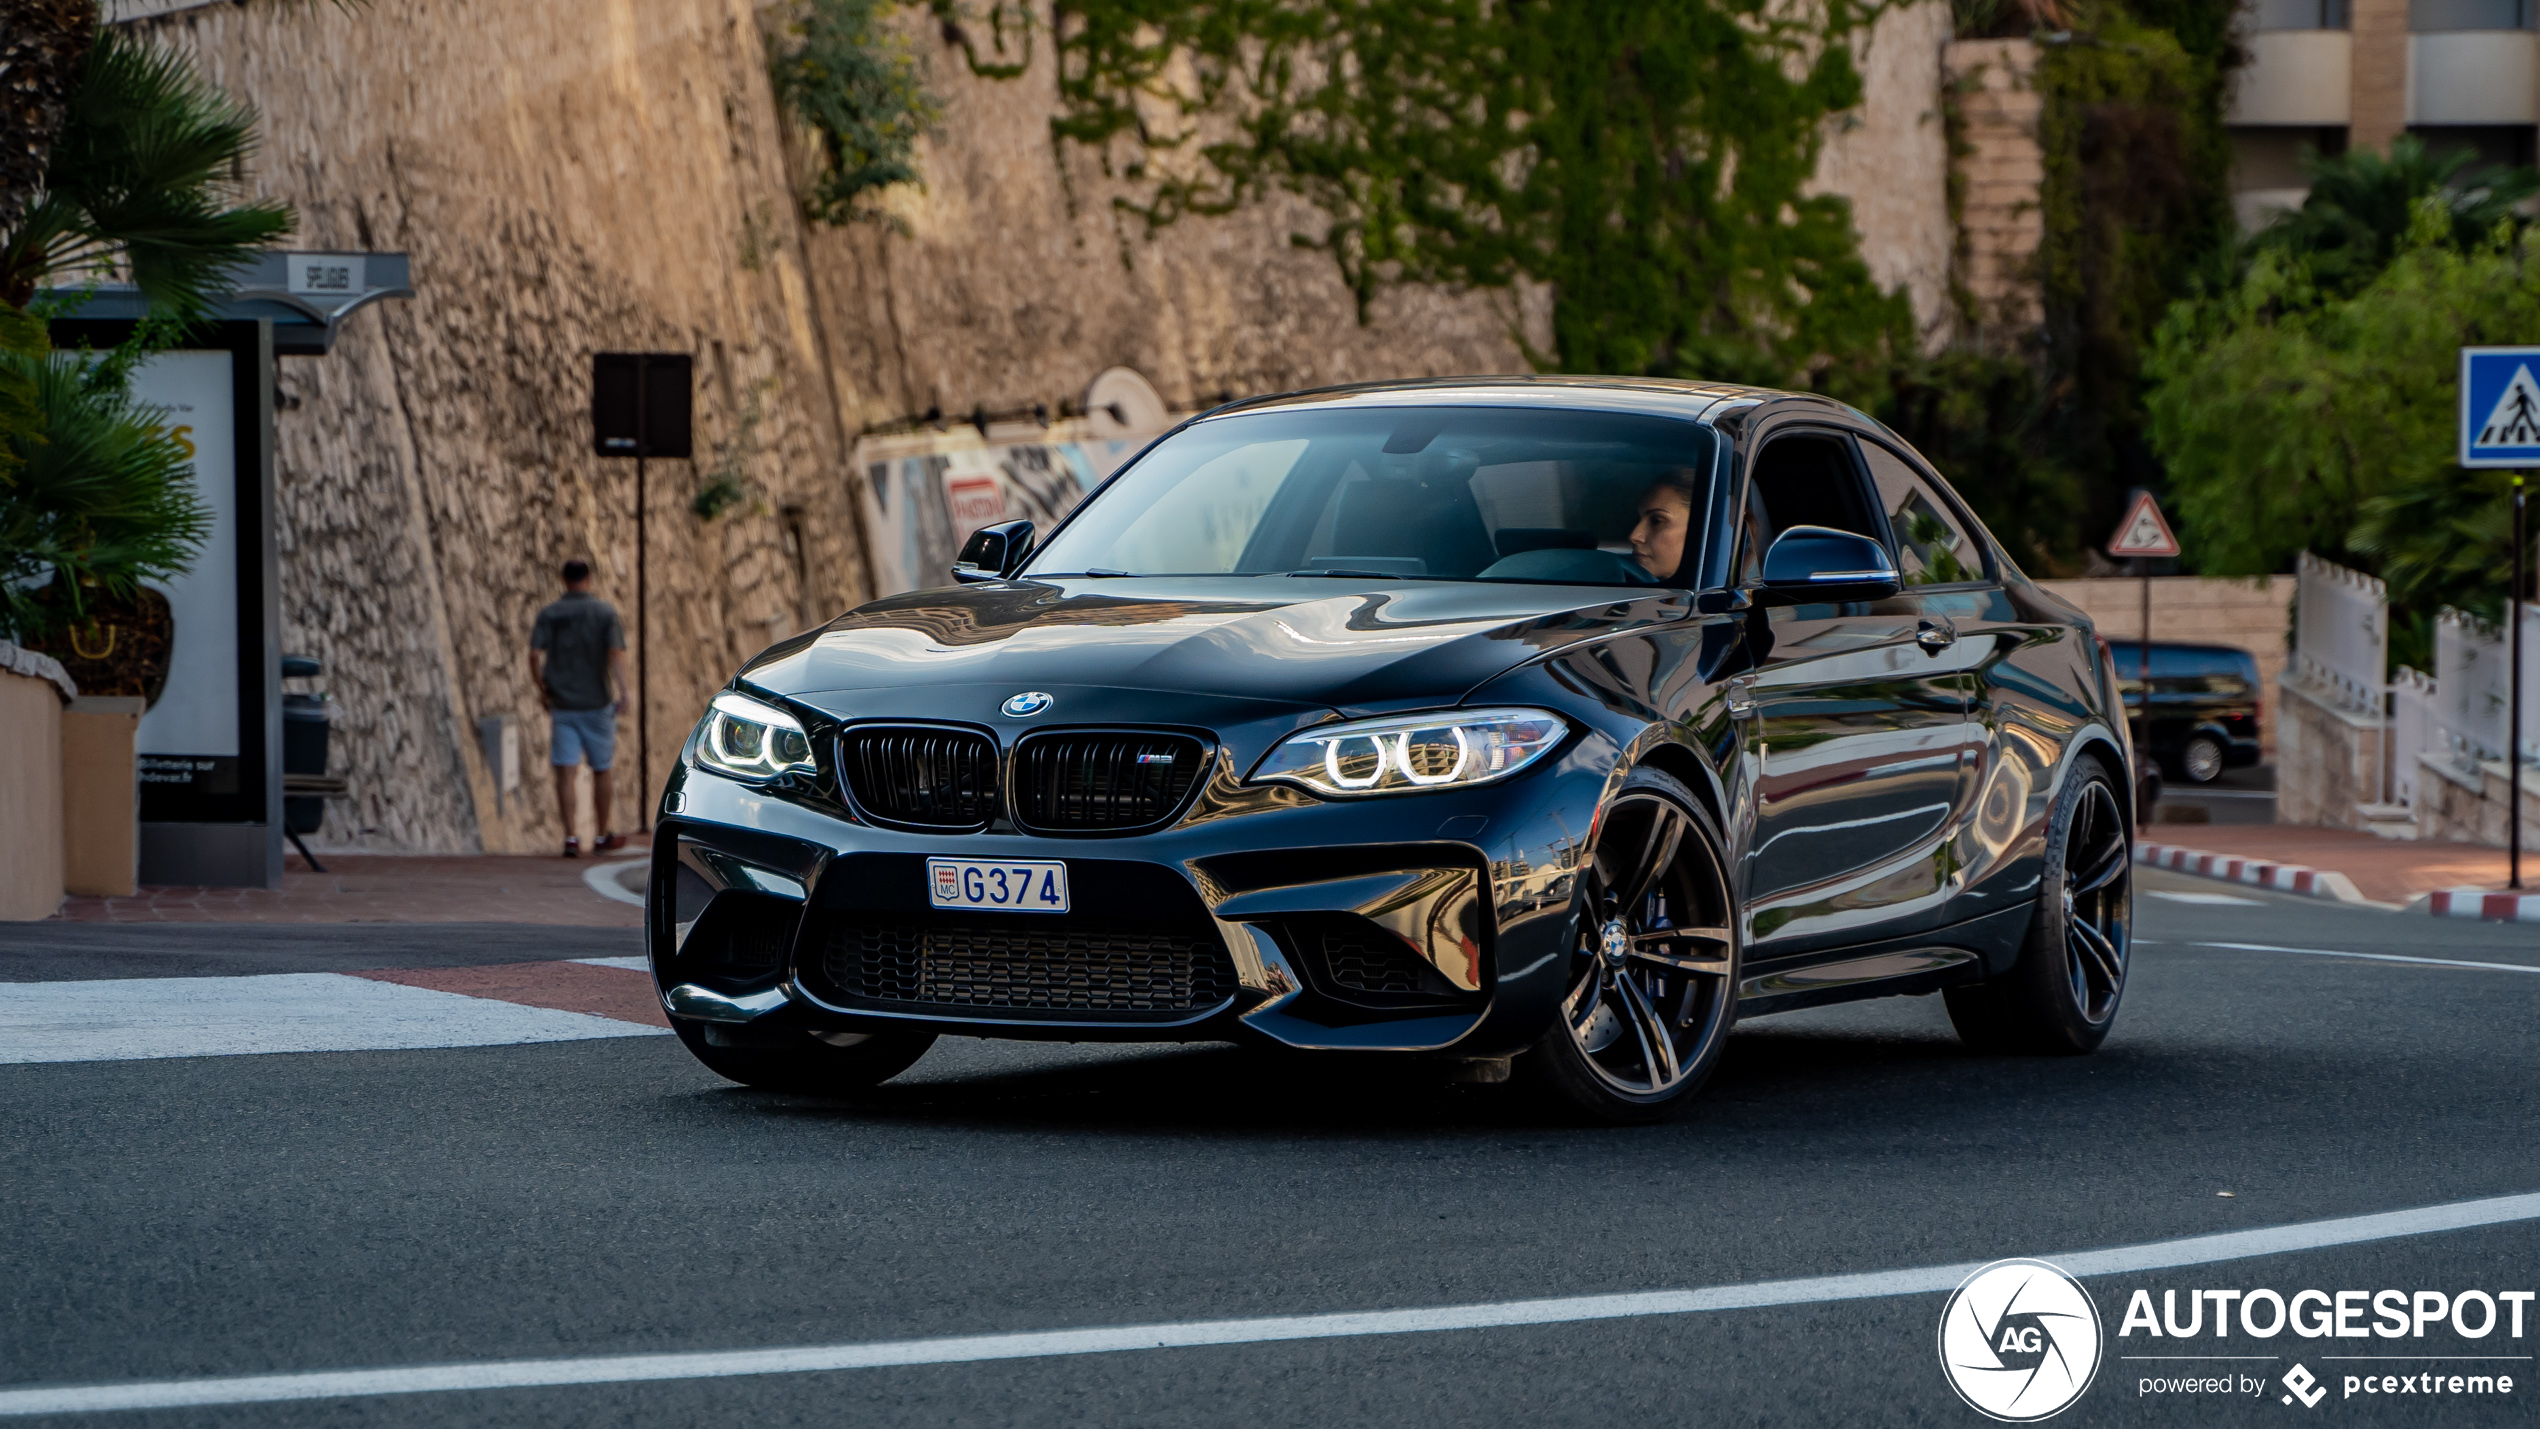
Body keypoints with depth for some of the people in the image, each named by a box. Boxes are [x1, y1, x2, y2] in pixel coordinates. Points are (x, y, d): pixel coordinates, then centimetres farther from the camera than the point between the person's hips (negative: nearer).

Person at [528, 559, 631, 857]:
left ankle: (570, 837, -12)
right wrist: (623, 692, -18)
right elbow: (616, 652, -13)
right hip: (597, 703, -1)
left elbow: (535, 654, -7)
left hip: (561, 706, 1)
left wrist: (542, 689, 6)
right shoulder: (606, 612, -1)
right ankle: (604, 835, 23)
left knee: (565, 772, -2)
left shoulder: (549, 615, 2)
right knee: (601, 771, 13)